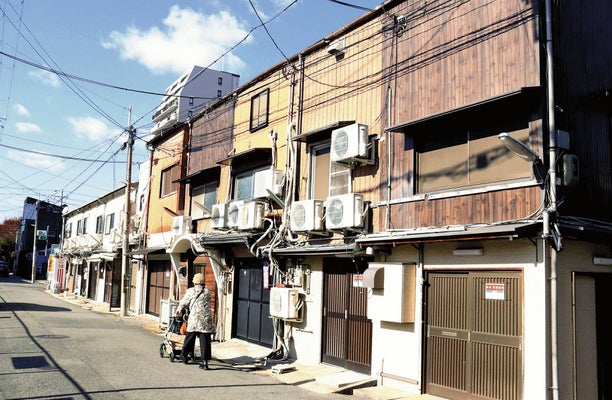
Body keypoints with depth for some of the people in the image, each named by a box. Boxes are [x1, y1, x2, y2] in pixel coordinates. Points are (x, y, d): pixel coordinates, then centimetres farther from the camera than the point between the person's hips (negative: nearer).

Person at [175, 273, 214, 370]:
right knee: (205, 340, 1)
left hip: (194, 318, -1)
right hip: (206, 318, 1)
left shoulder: (190, 291, 3)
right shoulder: (207, 292, 8)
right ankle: (205, 361, -1)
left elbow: (183, 302, 15)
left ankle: (184, 355, 30)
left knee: (190, 338, 16)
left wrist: (179, 310, 34)